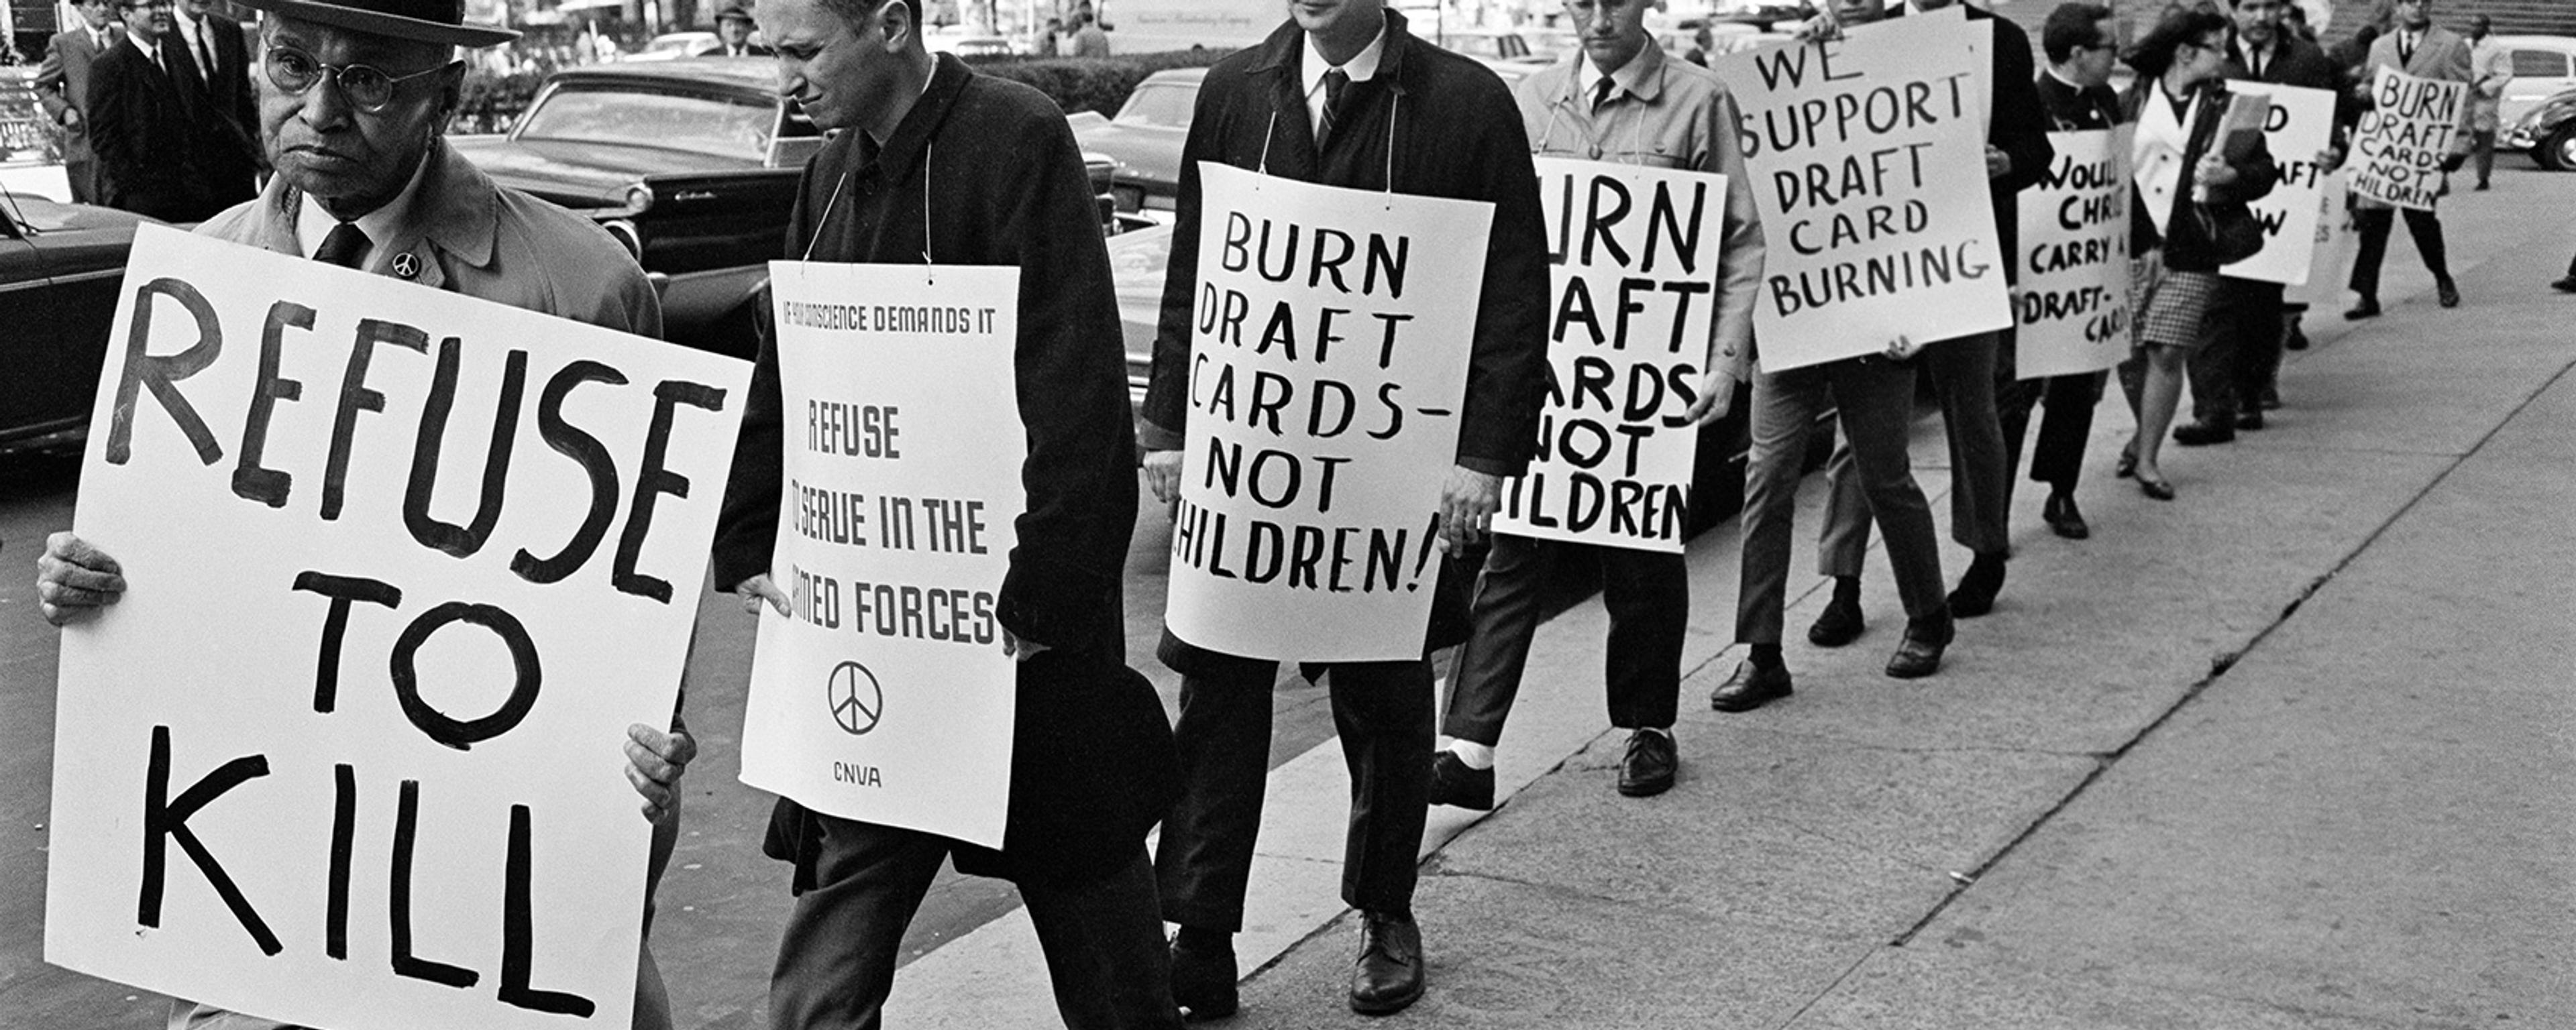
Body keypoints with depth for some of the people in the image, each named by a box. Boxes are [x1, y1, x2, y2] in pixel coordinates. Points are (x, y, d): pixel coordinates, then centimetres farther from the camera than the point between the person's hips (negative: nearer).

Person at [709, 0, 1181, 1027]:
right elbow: (783, 382, 14)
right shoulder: (833, 173, 9)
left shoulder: (1017, 141, -14)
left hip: (1015, 607, -6)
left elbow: (1076, 399, -20)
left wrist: (1039, 603, -21)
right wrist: (749, 547, 4)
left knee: (1083, 876, 12)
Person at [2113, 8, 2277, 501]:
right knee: (2127, 351, 7)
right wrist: (2136, 241, -3)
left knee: (2166, 353, -6)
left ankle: (2147, 458, 3)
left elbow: (2266, 171, 6)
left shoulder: (2227, 107, 6)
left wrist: (2233, 175, -15)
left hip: (2189, 252, 0)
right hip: (2130, 247, 1)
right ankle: (2145, 432, 32)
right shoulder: (2132, 102, 3)